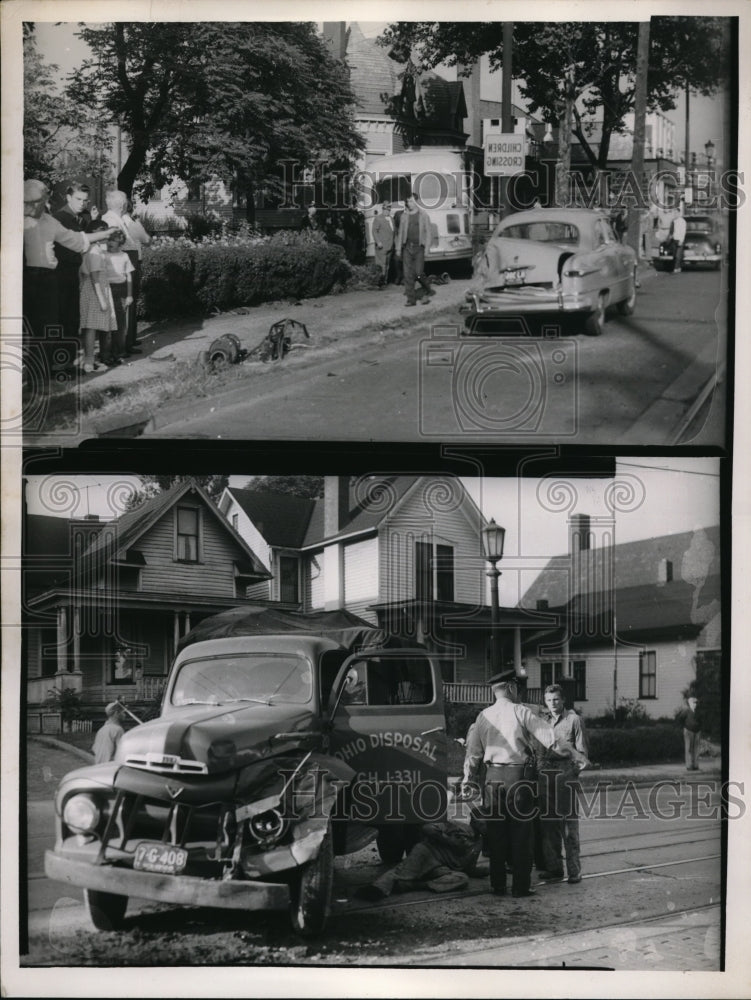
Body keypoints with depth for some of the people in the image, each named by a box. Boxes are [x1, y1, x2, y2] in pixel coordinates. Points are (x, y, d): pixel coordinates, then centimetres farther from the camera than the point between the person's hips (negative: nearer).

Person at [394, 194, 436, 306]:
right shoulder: (404, 216, 12)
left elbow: (428, 232, 2)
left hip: (419, 247, -3)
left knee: (418, 273, -9)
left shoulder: (424, 215, 4)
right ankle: (411, 299, 2)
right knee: (408, 274, -2)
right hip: (407, 247, 3)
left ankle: (427, 291, 17)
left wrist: (427, 246, -8)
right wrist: (398, 248, 10)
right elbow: (400, 233, 14)